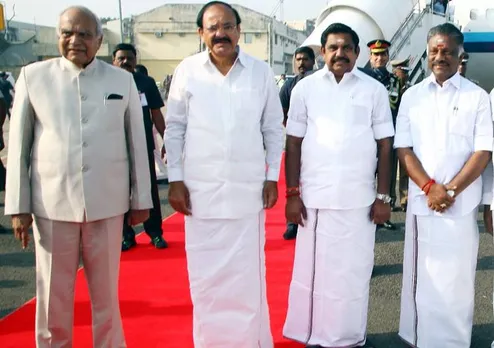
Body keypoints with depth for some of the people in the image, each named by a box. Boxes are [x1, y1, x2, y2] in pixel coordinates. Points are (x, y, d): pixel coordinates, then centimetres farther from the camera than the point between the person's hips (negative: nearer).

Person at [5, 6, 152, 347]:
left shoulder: (123, 80, 4)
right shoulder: (33, 76, 1)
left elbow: (137, 143, 7)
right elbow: (18, 145, 3)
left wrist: (142, 199, 7)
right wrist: (18, 205, 0)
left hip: (107, 204, 1)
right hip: (52, 204, 0)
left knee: (106, 294, 12)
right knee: (53, 296, 10)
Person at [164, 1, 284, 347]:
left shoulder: (262, 72, 1)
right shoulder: (187, 70, 0)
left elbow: (273, 129, 7)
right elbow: (174, 128, 4)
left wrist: (272, 177, 3)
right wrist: (175, 180, -1)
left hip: (247, 189, 0)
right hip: (200, 190, 0)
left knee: (248, 273, 6)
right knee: (205, 274, 9)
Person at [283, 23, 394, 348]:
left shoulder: (374, 90, 3)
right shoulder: (305, 88, 4)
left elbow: (385, 145, 4)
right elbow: (293, 143, 4)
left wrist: (383, 197, 0)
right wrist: (293, 193, -1)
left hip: (358, 198, 0)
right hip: (314, 197, 1)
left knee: (353, 271, 7)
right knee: (313, 268, 7)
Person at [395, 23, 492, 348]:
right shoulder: (412, 96, 8)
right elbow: (403, 148, 3)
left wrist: (450, 190, -12)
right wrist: (429, 187, -10)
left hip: (461, 204, -2)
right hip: (421, 201, 2)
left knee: (455, 277, 1)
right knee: (421, 275, 9)